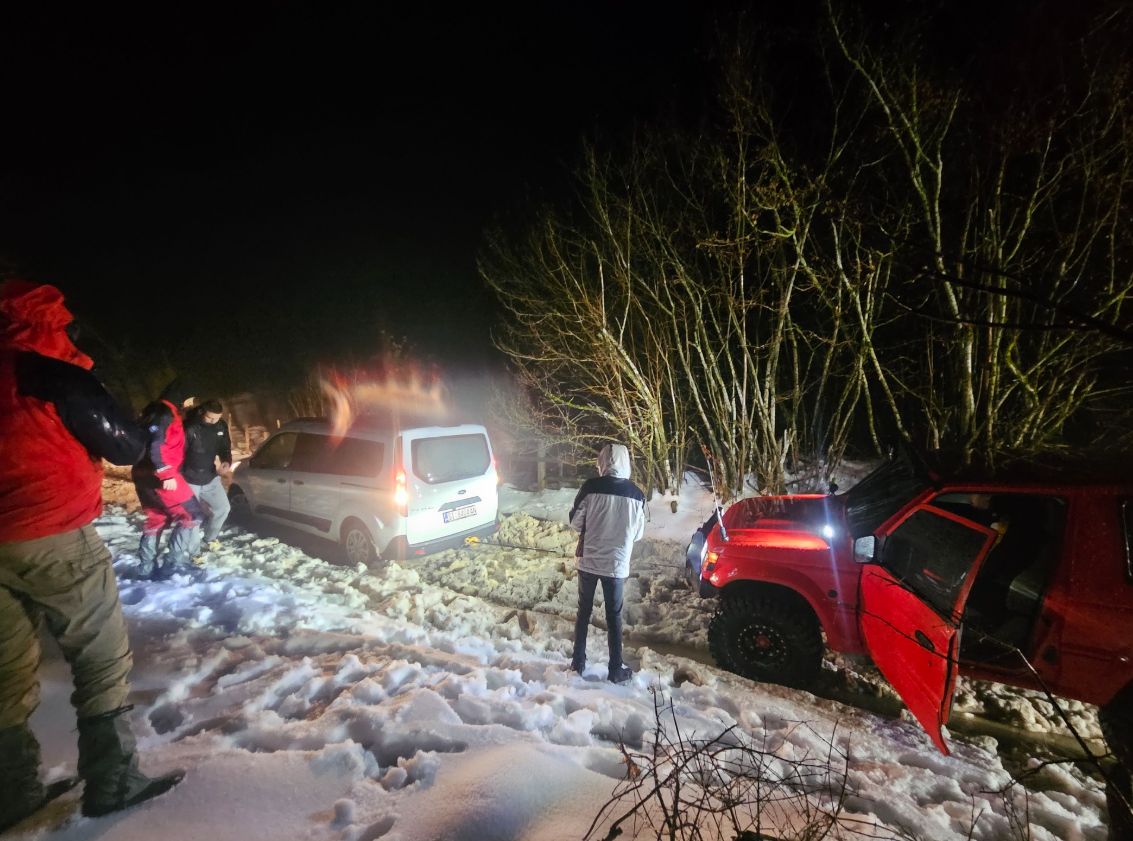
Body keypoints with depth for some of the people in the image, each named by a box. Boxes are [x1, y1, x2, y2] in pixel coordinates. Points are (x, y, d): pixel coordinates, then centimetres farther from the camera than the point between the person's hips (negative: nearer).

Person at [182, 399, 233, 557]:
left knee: (223, 508, 10)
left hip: (210, 477, 6)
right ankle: (192, 554, 18)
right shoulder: (189, 427, -24)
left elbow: (225, 447, 7)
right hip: (190, 480, -5)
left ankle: (209, 536, 36)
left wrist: (226, 461, -14)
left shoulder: (221, 426, -6)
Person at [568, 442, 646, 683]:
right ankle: (616, 669, 21)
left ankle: (578, 662, 27)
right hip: (617, 564, 0)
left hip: (588, 560, 0)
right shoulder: (636, 494, -8)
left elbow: (575, 522, -5)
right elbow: (638, 533, 2)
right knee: (614, 617, 13)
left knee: (584, 612, 17)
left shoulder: (591, 487, -14)